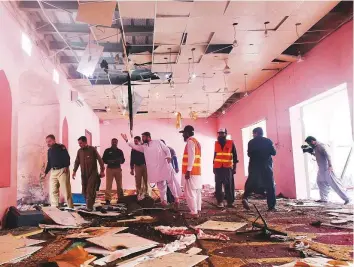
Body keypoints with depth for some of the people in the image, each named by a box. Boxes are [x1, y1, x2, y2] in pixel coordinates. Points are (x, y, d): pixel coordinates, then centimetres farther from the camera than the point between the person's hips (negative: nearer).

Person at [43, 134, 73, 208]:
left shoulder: (61, 147, -4)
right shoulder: (49, 150, 16)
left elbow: (67, 157, -13)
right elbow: (49, 162, 22)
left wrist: (66, 167, -24)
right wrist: (45, 172, 16)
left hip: (62, 171, -7)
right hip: (53, 172, 7)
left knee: (66, 190, -6)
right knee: (52, 191, 5)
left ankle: (70, 207, 0)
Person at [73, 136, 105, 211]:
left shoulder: (92, 149, -6)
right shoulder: (79, 151, 6)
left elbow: (99, 159, -4)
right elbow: (77, 162, 10)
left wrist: (102, 170, -5)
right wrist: (74, 171, -2)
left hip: (93, 173, -5)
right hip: (84, 174, 5)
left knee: (90, 190, -11)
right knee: (84, 191, 7)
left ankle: (89, 206, -7)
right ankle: (89, 204, 22)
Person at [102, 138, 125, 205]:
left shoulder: (120, 151, 12)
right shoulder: (107, 151, 6)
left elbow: (123, 160, 11)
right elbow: (103, 159, 2)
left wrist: (120, 160, -11)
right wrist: (109, 161, -16)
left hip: (118, 168, 2)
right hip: (109, 168, -2)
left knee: (119, 184, 6)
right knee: (108, 184, -8)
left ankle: (120, 198, 16)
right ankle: (108, 199, -9)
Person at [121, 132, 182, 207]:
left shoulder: (158, 142, 3)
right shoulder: (144, 147, 14)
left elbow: (167, 150, 2)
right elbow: (135, 147, 10)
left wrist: (168, 156, -15)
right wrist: (127, 140, 3)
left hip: (165, 165, -4)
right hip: (155, 169, 4)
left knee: (171, 182, 0)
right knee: (160, 185, 9)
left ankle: (176, 198, 12)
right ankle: (163, 200, 18)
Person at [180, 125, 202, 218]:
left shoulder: (190, 141, -9)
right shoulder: (196, 141, 20)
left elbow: (191, 157, -18)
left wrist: (188, 170, -21)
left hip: (192, 171, -10)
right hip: (197, 171, 10)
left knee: (189, 192, -7)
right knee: (196, 191, 12)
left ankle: (194, 212, -7)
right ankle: (198, 210, 17)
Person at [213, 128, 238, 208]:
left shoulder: (231, 143, 2)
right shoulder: (216, 144, 10)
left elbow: (235, 156, 3)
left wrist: (234, 167, -2)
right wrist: (214, 166, 14)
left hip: (228, 168, -2)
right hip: (218, 168, 2)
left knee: (229, 185, -1)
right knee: (218, 185, 0)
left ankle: (230, 201, 6)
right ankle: (220, 201, 4)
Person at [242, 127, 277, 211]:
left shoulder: (251, 142, -1)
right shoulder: (268, 141, -1)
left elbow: (249, 154, -1)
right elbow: (274, 152, 0)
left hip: (254, 166, 1)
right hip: (266, 166, -1)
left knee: (250, 183, 10)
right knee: (270, 185, 4)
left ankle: (245, 198, -11)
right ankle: (271, 206, 1)